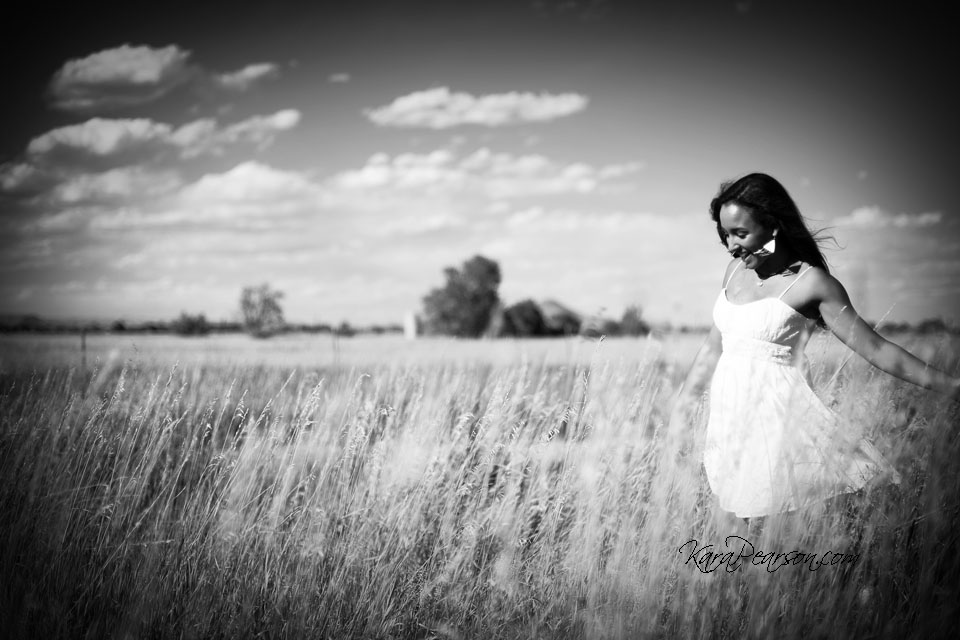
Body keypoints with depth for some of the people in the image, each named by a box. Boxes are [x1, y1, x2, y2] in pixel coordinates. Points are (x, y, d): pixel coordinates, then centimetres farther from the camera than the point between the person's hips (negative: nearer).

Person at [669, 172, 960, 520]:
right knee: (745, 519, 3)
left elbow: (874, 347, -5)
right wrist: (682, 402, 26)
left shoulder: (811, 283, -7)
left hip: (777, 420, -6)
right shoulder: (736, 270, 10)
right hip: (728, 418, 6)